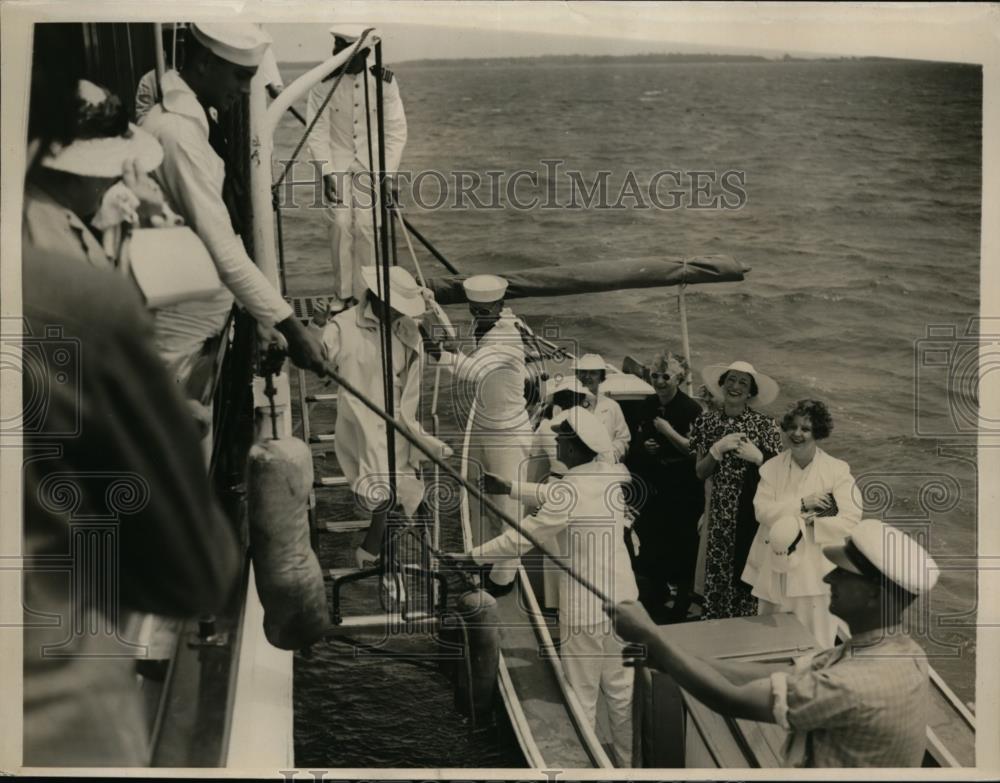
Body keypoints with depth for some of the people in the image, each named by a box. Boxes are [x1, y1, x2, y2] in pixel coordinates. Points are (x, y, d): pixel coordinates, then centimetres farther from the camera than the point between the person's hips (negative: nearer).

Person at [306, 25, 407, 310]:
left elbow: (396, 130, -5)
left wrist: (387, 173, -10)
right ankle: (342, 292, 3)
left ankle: (364, 292, 3)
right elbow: (317, 130, -8)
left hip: (371, 162, 0)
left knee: (366, 224, -10)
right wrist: (326, 172, -15)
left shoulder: (384, 81, -9)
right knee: (341, 222, -11)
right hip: (337, 161, 0)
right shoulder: (324, 83, -9)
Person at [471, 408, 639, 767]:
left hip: (586, 608, -7)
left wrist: (475, 555, -1)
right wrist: (512, 487, 21)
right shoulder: (610, 475, 0)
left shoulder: (569, 492, -22)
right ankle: (626, 761, 34)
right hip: (621, 598, 8)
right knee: (621, 689, 20)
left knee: (581, 698, 9)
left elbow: (521, 538, -14)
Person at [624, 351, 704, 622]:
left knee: (681, 546, 1)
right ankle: (655, 595, 28)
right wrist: (643, 446, -2)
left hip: (683, 490, -6)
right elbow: (639, 438, 19)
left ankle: (681, 604, 13)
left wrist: (668, 432, -21)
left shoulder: (691, 409, -13)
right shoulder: (648, 405, 6)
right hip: (654, 486, 6)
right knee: (650, 541, 10)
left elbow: (695, 450, -17)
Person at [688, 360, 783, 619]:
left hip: (752, 511, -2)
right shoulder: (707, 422, 3)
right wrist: (718, 448, -14)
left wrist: (757, 457, -18)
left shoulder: (764, 424, -5)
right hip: (719, 511, 3)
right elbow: (700, 472, 1)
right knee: (717, 571, 6)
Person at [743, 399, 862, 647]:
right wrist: (802, 504, -17)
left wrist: (805, 524, -16)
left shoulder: (837, 470, -6)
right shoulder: (771, 467, 4)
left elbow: (850, 521, -13)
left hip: (816, 573, -3)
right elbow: (762, 510, -8)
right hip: (776, 571, 3)